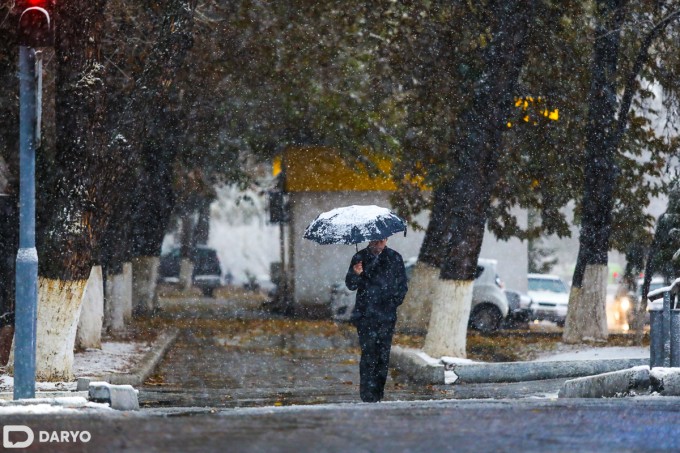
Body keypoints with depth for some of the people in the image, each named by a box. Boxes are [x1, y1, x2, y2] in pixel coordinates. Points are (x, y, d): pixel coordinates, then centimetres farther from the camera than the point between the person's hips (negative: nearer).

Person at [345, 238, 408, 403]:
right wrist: (356, 274, -22)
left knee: (383, 355, 2)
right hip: (366, 315, -2)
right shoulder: (360, 258, 4)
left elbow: (402, 285, 14)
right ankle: (367, 394, -10)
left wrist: (394, 302, 1)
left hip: (386, 316, 2)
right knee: (369, 353, -10)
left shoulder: (394, 258, 8)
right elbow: (351, 285, -1)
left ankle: (378, 393, 8)